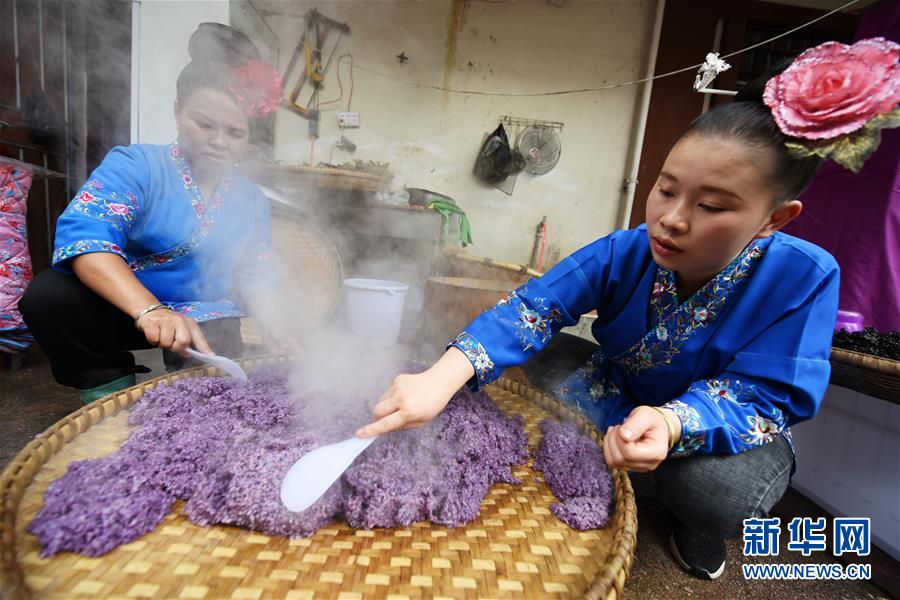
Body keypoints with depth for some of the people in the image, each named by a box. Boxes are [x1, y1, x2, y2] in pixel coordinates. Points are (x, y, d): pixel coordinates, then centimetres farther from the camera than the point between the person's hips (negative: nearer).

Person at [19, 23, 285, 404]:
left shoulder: (251, 200, 6)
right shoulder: (135, 165, -8)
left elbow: (255, 277, 8)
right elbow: (84, 235, -25)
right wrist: (150, 310, -44)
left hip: (207, 326, 1)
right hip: (124, 310, 0)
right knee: (48, 294, -28)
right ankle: (112, 390, -9)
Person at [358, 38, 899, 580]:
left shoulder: (804, 277, -27)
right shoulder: (624, 252, -22)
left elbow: (759, 394, -27)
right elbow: (533, 308, -31)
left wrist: (672, 423, -50)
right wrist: (442, 377, -47)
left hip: (726, 431, -2)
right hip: (622, 402, 3)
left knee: (722, 489, -36)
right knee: (540, 356, -20)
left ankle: (697, 525, 5)